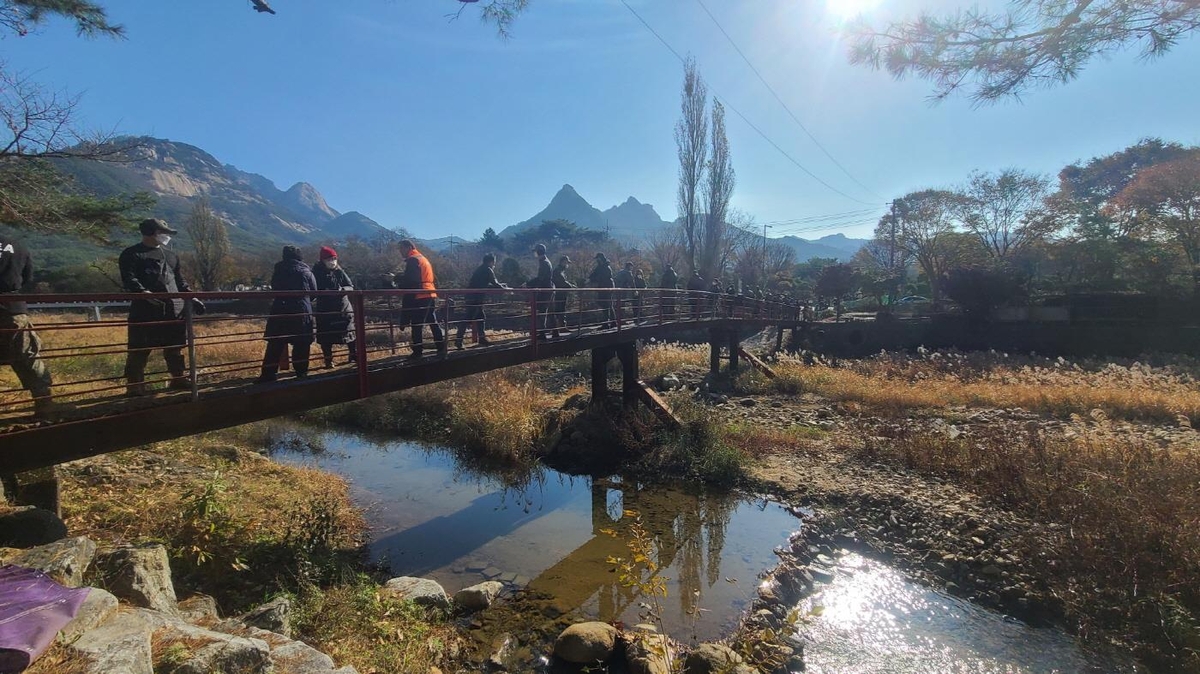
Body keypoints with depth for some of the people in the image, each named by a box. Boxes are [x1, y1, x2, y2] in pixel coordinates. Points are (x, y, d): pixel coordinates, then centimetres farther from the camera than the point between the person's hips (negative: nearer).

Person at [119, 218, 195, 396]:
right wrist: (142, 292, -28)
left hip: (174, 309, 6)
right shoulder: (131, 254, 2)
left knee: (175, 348, 12)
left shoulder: (171, 255, 22)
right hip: (145, 310, -6)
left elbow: (180, 280, 26)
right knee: (140, 350, -2)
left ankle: (178, 379, 22)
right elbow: (128, 278, -11)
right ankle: (135, 385, 6)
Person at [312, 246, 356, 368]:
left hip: (343, 307, 1)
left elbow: (350, 286, 0)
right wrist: (324, 292, -22)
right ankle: (328, 360, 15)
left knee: (349, 332, 5)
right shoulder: (317, 272, -3)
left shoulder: (340, 271, 1)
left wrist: (342, 289, -20)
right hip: (325, 309, -1)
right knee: (326, 336, 3)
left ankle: (354, 355, 19)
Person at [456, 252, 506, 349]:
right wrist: (505, 289, 8)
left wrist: (501, 285, 27)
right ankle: (458, 341, -9)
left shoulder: (482, 269, 19)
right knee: (468, 319, -9)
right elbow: (495, 284, -8)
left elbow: (486, 285, 26)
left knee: (481, 317, 15)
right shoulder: (488, 270, -8)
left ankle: (481, 339, 21)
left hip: (474, 297, 10)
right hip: (474, 298, -10)